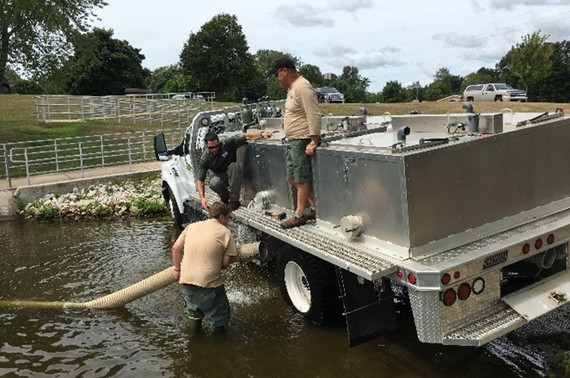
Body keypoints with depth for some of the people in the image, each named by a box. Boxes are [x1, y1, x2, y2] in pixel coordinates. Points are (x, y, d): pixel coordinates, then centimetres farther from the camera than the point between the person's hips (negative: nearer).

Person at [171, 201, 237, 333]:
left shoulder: (192, 226, 8)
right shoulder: (225, 233, -5)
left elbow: (176, 248, 9)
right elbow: (226, 262, -6)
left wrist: (177, 269, 20)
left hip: (186, 278, 5)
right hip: (209, 282, -5)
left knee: (193, 306, 32)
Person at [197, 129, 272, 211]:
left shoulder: (228, 144, -19)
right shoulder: (205, 159, -17)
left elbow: (247, 136, -22)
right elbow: (200, 180, -17)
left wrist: (262, 134, -39)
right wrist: (202, 198, -28)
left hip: (233, 175, 0)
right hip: (219, 176, 0)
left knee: (234, 166, -34)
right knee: (214, 183, -35)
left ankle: (234, 200, -25)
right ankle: (225, 197, 0)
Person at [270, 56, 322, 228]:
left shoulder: (302, 87, -16)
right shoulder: (292, 88, 15)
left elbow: (314, 116, -22)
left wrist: (313, 142, -25)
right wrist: (290, 138, 18)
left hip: (302, 141, -10)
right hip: (292, 141, 10)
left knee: (301, 179, 0)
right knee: (293, 178, 13)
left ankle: (299, 215, 10)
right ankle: (315, 207, 23)